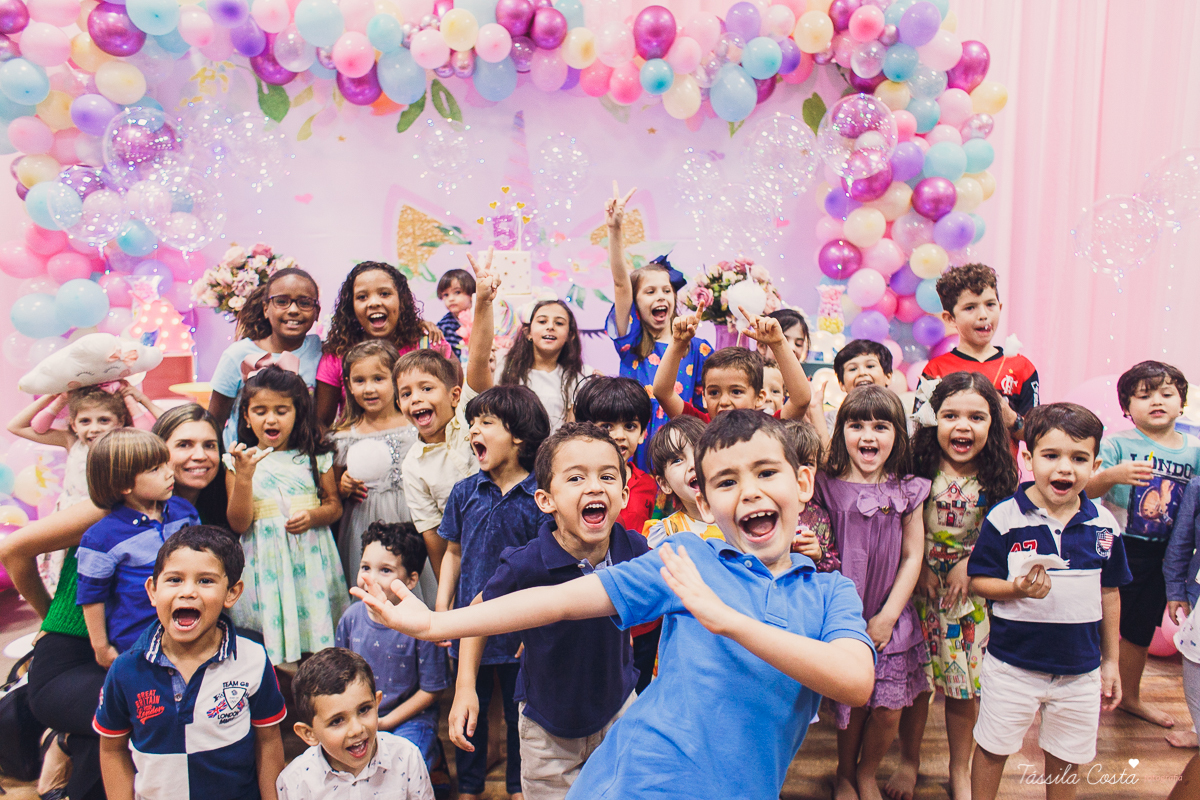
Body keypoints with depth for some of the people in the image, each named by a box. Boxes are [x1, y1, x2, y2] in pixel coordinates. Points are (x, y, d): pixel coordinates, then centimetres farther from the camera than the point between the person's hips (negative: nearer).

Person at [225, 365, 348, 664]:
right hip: (266, 560, -1)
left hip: (310, 560, 1)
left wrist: (312, 516, -12)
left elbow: (334, 505, 9)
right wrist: (243, 476, -16)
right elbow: (238, 524, -4)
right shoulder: (240, 460, 3)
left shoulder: (315, 457, 6)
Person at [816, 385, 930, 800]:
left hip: (890, 619, 2)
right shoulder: (827, 486, -7)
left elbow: (912, 557, 1)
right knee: (853, 705, 7)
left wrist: (888, 616, -4)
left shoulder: (907, 491, -2)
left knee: (888, 711, 6)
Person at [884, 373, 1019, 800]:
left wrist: (969, 562, -11)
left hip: (973, 592, 1)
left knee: (965, 685, 12)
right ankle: (909, 761, 31)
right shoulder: (918, 468, -9)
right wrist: (919, 567, -12)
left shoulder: (999, 477, -6)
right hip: (919, 586, -1)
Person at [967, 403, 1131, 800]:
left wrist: (1110, 661, 11)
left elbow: (1109, 593, 7)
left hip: (1080, 670, 3)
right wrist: (1018, 589, -28)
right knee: (993, 748, 12)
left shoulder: (1104, 525, -3)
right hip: (1012, 666, -3)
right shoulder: (1004, 518, -14)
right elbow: (978, 581, -8)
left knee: (1067, 759, 19)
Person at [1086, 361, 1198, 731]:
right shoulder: (1118, 443, -11)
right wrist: (1111, 475, -38)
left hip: (1161, 555, 5)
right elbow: (1087, 490, -19)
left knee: (1140, 630, 19)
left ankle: (1130, 697, 39)